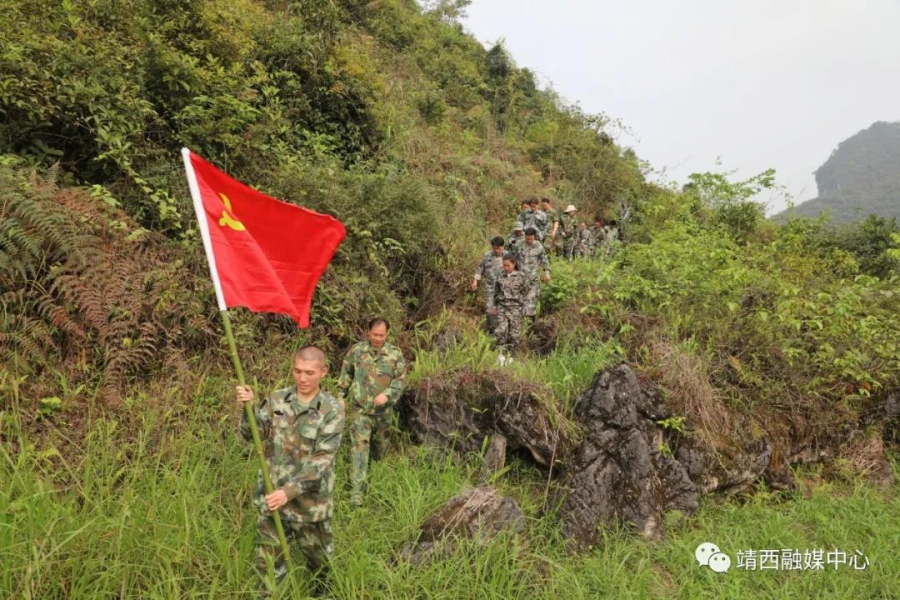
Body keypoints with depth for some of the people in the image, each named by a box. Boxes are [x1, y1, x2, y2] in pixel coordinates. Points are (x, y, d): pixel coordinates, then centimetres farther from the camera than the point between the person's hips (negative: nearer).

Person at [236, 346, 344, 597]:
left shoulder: (332, 410, -14)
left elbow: (321, 460, -18)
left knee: (319, 560, 20)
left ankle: (320, 593, 49)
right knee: (269, 562, 14)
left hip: (309, 501, -1)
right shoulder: (277, 399, -3)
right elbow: (252, 435, -2)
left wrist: (290, 491, -26)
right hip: (271, 495, 2)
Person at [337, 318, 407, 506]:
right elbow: (346, 373, 8)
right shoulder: (356, 350, -4)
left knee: (380, 443, 19)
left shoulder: (395, 354, -7)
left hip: (383, 410, 2)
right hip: (360, 407, -1)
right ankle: (357, 489, -7)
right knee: (359, 445, -9)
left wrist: (387, 394, -22)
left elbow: (400, 379, -6)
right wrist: (342, 395, 9)